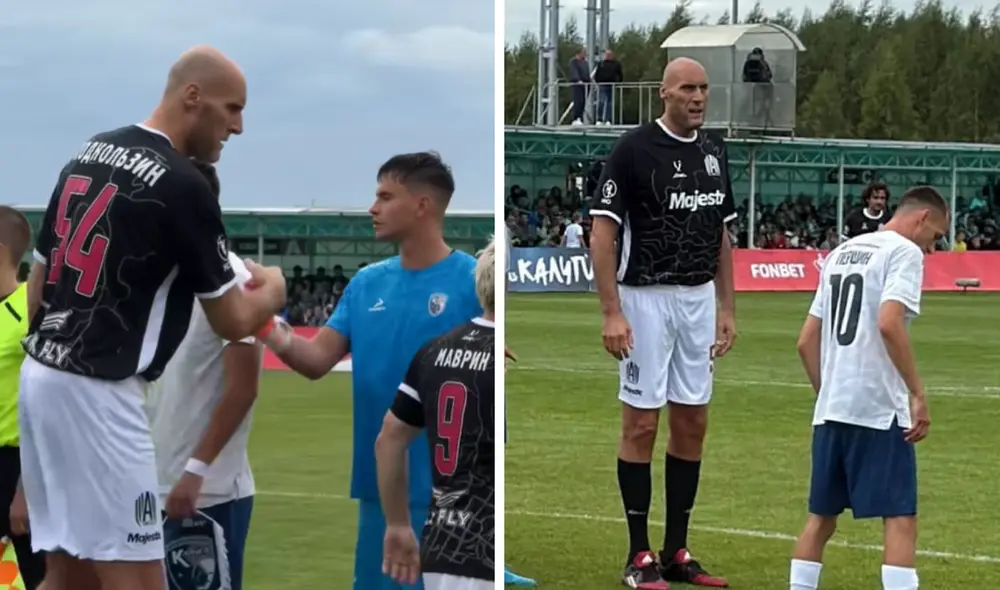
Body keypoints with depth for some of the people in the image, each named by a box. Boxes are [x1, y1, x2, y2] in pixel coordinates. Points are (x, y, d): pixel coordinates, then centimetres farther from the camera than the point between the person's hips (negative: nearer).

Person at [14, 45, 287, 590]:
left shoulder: (88, 153, 13)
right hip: (96, 392, -9)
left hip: (39, 377, 9)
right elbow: (233, 321, -5)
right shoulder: (182, 184, -12)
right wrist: (273, 288, 16)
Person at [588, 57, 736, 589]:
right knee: (642, 423, -2)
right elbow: (603, 232, -13)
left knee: (692, 423, 7)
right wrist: (611, 313, -18)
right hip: (645, 299, -6)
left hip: (699, 299, 6)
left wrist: (725, 308, 11)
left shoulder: (714, 151, 8)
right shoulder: (634, 149, -11)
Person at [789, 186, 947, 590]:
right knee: (900, 517, -6)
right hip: (878, 409, -7)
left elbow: (806, 342, 19)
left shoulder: (840, 253, 18)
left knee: (821, 516, 14)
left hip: (830, 409, 7)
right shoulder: (904, 252, -5)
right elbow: (888, 324, -21)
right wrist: (918, 394, -18)